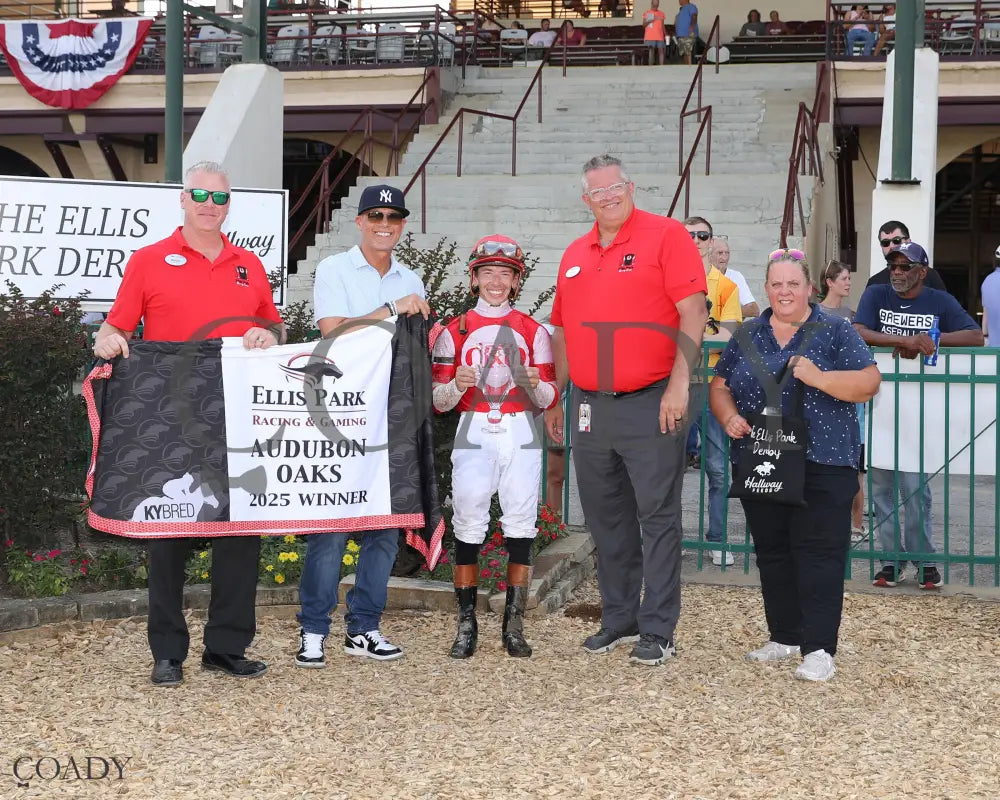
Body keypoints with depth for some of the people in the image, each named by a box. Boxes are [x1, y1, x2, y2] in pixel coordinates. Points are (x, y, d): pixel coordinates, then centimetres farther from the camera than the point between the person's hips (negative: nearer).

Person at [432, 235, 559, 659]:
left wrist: (535, 384, -12)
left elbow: (548, 399, 9)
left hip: (520, 436, 1)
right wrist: (457, 385, -14)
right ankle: (466, 623, 2)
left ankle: (514, 625, 4)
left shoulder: (533, 331, 11)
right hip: (474, 434, -1)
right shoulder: (456, 331, 9)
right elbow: (437, 400, 6)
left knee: (521, 526, -4)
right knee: (468, 525, -7)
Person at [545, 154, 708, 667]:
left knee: (657, 518, -2)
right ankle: (619, 620, 24)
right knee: (606, 520, 12)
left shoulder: (666, 236, -4)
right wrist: (554, 401, 19)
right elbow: (562, 332, 21)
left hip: (650, 404, -6)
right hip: (590, 408, 6)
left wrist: (679, 382, -17)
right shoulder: (574, 255, 14)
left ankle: (657, 631, 3)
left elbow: (693, 312, -11)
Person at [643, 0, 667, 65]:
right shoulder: (646, 13, 7)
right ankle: (650, 67, -11)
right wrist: (651, 20, -15)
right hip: (650, 37, -3)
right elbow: (644, 25, 0)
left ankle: (661, 66, -6)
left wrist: (665, 35, 9)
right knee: (651, 51, -9)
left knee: (661, 50, -5)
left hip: (660, 37, 3)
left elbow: (663, 26, 18)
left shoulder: (661, 14, 16)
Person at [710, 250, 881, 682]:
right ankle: (784, 636, 22)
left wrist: (819, 378, -21)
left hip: (822, 466, -4)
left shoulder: (835, 332, 1)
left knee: (819, 554, -7)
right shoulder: (747, 336, 12)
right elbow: (719, 386, 15)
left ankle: (819, 649, -7)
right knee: (772, 552, 10)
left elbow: (868, 384, -6)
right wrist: (729, 418, -6)